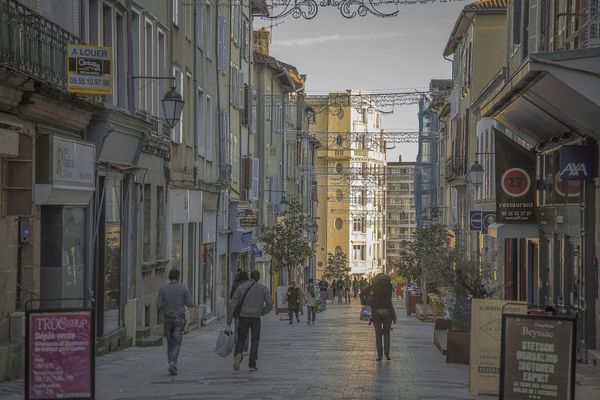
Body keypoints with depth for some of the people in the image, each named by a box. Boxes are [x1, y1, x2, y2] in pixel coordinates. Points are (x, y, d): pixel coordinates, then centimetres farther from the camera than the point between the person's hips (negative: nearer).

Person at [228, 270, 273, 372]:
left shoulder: (241, 287, 2)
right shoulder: (263, 288, 2)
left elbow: (233, 304, -3)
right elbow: (270, 303, -5)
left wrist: (229, 321, -1)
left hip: (243, 317, 0)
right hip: (256, 318, 0)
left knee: (241, 340, 12)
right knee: (255, 341, 13)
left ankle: (238, 354, -20)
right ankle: (252, 365, 5)